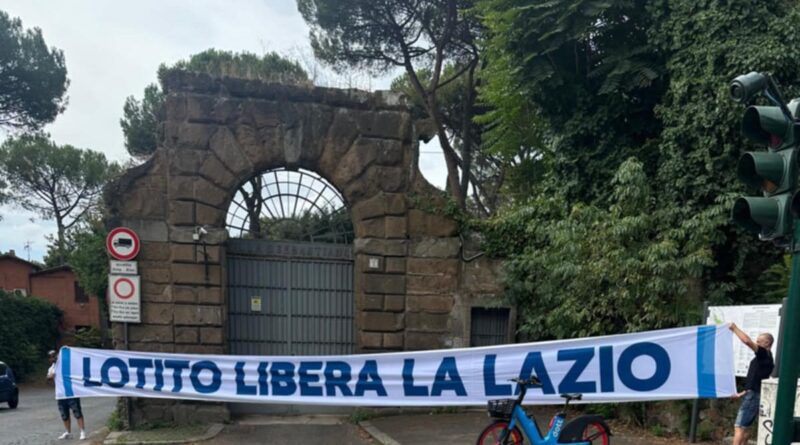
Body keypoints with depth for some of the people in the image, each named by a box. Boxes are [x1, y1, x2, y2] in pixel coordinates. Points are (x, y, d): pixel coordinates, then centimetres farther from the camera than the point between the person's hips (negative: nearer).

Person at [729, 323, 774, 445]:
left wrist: (735, 328, -12)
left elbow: (747, 341, -25)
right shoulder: (764, 358, 17)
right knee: (744, 427, 15)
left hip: (753, 396, -10)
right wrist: (742, 393, 26)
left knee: (739, 427, -12)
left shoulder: (765, 355, -10)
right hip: (753, 395, 10)